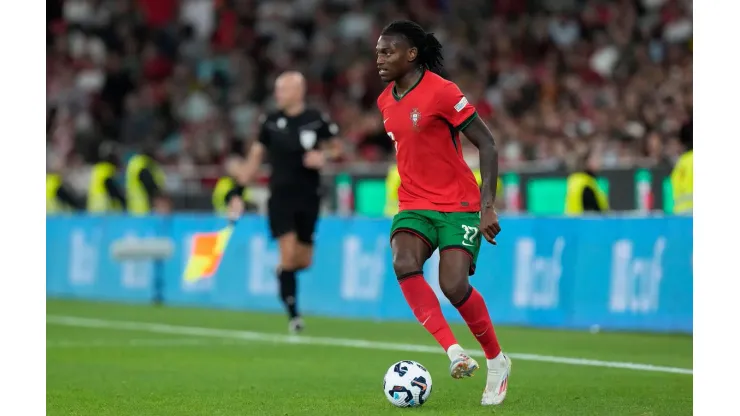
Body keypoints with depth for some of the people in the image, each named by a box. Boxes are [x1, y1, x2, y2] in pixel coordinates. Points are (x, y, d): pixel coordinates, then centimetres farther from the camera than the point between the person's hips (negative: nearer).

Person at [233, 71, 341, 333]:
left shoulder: (317, 121, -3)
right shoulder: (271, 122, 1)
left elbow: (335, 147, 12)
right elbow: (255, 158, 7)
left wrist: (324, 157, -12)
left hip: (309, 196, 1)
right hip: (281, 195, -1)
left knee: (304, 260, 6)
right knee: (289, 254, -13)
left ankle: (282, 273, 41)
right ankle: (293, 314, -7)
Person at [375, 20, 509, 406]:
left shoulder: (442, 92, -13)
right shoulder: (385, 100, 8)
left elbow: (487, 145, -13)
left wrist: (488, 206, -18)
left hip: (458, 206, -6)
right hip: (414, 206, 6)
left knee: (454, 286, -18)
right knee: (404, 264, -25)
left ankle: (497, 361, 8)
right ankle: (453, 351, -23)